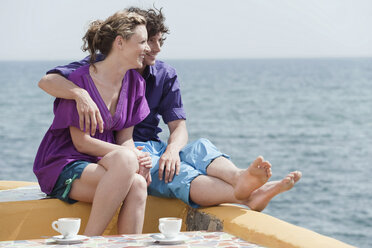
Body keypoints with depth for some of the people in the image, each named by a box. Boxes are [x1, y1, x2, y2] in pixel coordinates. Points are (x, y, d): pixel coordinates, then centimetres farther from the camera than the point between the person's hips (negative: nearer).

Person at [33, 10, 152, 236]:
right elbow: (81, 142, -13)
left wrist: (138, 158, -16)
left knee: (138, 185, -30)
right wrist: (133, 156, -18)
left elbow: (125, 139, 8)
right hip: (64, 167, -5)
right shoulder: (79, 80, -13)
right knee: (125, 159, -35)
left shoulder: (134, 82, 7)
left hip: (102, 165, 5)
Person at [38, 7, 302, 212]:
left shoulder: (165, 75, 14)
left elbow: (179, 126, 4)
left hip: (154, 148, 5)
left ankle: (240, 179, -62)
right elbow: (47, 81, -13)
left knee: (199, 148, -28)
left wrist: (173, 148, -22)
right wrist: (80, 94, -35)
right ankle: (244, 196, -63)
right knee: (173, 174, -35)